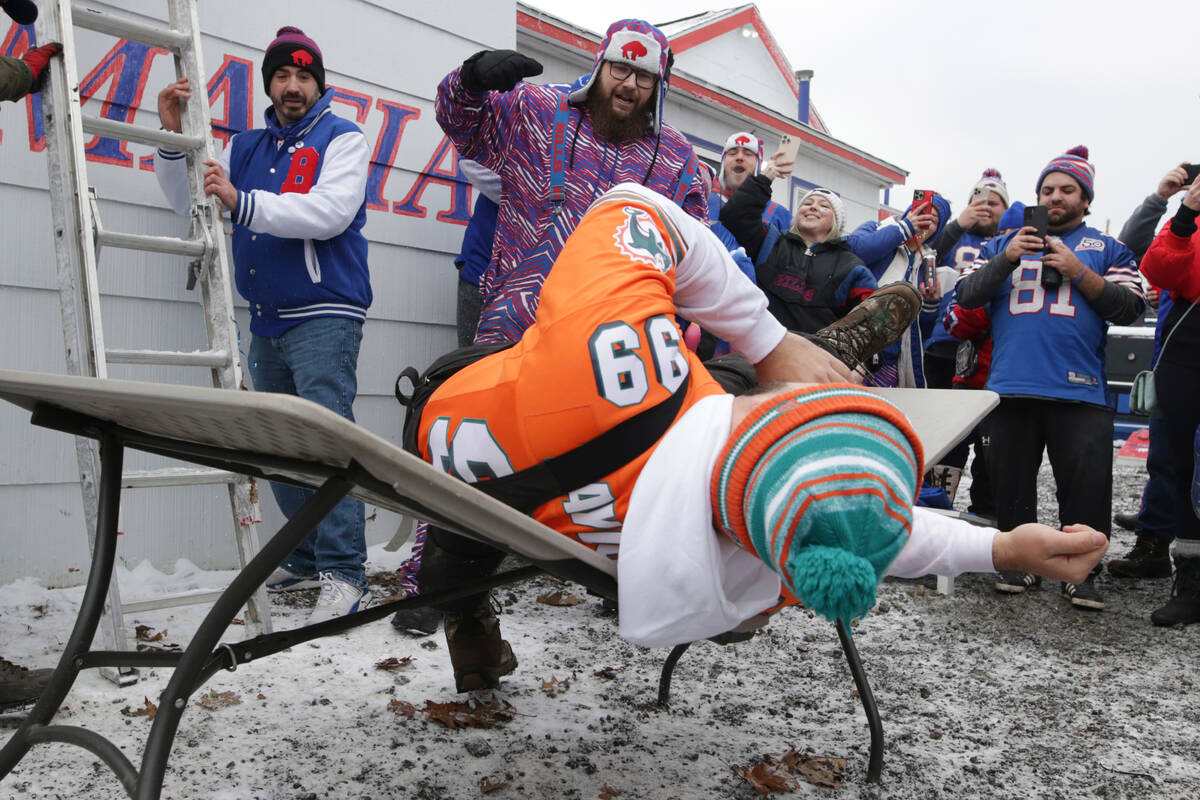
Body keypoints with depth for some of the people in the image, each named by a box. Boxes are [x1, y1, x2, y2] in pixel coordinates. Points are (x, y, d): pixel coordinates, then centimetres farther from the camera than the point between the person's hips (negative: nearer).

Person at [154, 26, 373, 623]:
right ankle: (306, 562, 19)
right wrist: (172, 134, 6)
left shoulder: (342, 138, 2)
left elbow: (329, 213, -15)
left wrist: (243, 202, -22)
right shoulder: (247, 147, 21)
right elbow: (186, 199, 21)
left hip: (324, 315, -7)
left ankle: (343, 575, -14)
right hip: (266, 323, 7)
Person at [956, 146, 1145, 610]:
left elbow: (1130, 308, 3)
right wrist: (1007, 258, -8)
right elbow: (967, 296, 7)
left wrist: (1078, 271, -7)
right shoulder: (1003, 244, 18)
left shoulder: (1107, 249, 15)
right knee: (1012, 483, 6)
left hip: (1079, 391, -1)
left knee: (1087, 485, -5)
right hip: (1012, 386, 1)